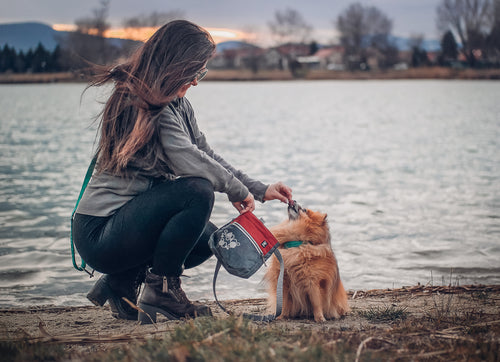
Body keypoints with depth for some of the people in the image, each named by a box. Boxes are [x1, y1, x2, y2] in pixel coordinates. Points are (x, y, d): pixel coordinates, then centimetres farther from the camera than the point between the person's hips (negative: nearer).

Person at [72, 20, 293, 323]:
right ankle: (161, 293, -10)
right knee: (197, 192, -24)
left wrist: (260, 190, 12)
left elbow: (208, 156, 17)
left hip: (124, 222, 10)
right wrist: (238, 191, -11)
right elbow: (190, 162, -25)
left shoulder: (177, 104, 11)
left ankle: (122, 283, 11)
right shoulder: (141, 105, -19)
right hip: (99, 234, -10)